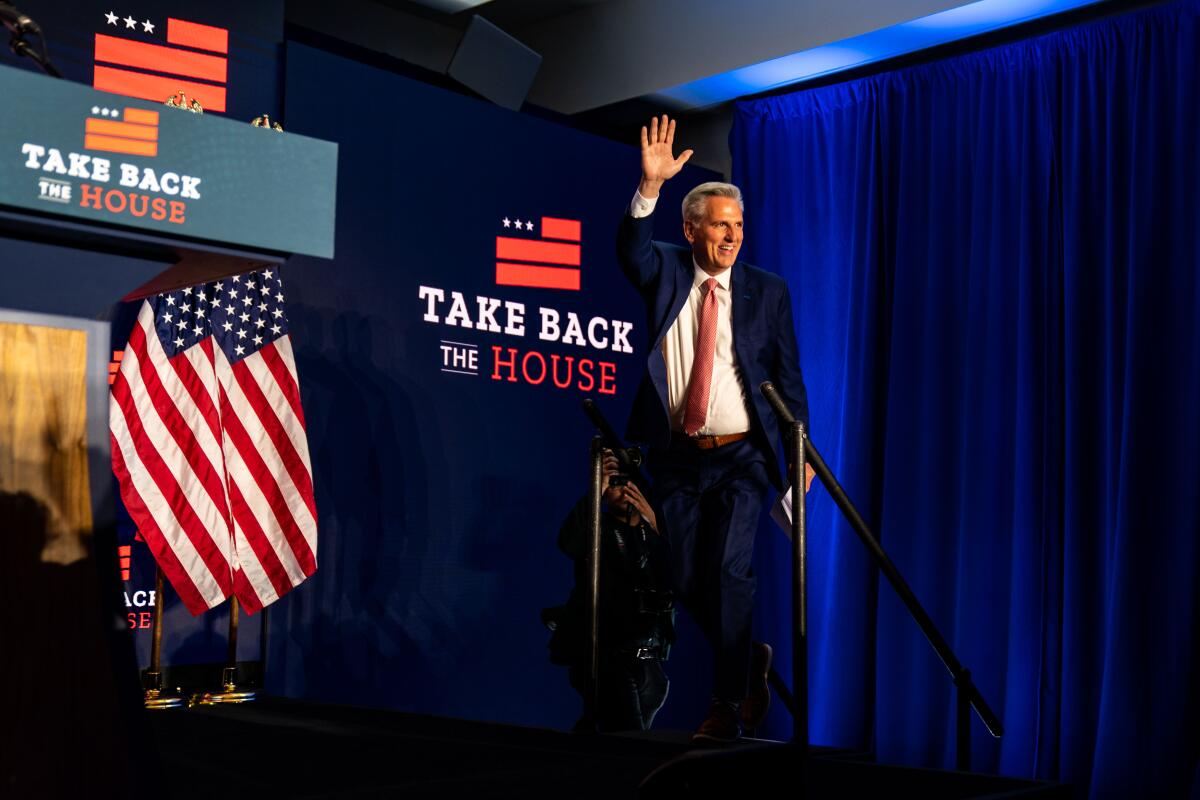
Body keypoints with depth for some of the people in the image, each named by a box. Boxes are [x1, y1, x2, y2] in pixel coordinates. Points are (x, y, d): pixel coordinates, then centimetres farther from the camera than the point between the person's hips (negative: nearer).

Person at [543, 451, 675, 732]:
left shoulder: (656, 533, 12)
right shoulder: (598, 529, 2)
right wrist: (597, 489, -26)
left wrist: (654, 524, -20)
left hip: (649, 664, 5)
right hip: (606, 659, -5)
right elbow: (569, 543, -21)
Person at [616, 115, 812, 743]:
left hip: (741, 457, -2)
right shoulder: (666, 274, 4)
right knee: (687, 580, 8)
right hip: (678, 458, 2)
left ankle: (727, 705, -5)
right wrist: (650, 187, -33)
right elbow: (631, 250, -18)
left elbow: (788, 374, 4)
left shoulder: (767, 291, 3)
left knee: (728, 569, -15)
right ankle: (752, 658, 33)